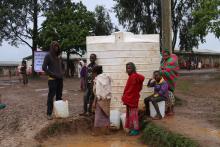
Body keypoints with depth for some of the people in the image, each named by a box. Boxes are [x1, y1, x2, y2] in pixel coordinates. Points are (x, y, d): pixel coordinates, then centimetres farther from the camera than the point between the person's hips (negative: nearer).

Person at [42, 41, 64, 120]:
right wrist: (53, 74, -14)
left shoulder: (58, 56, 15)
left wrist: (62, 74, 9)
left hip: (60, 79, 6)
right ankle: (49, 113, 2)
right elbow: (44, 67, -10)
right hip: (52, 79, -6)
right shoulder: (48, 56, -4)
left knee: (59, 96, 10)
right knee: (51, 96, -4)